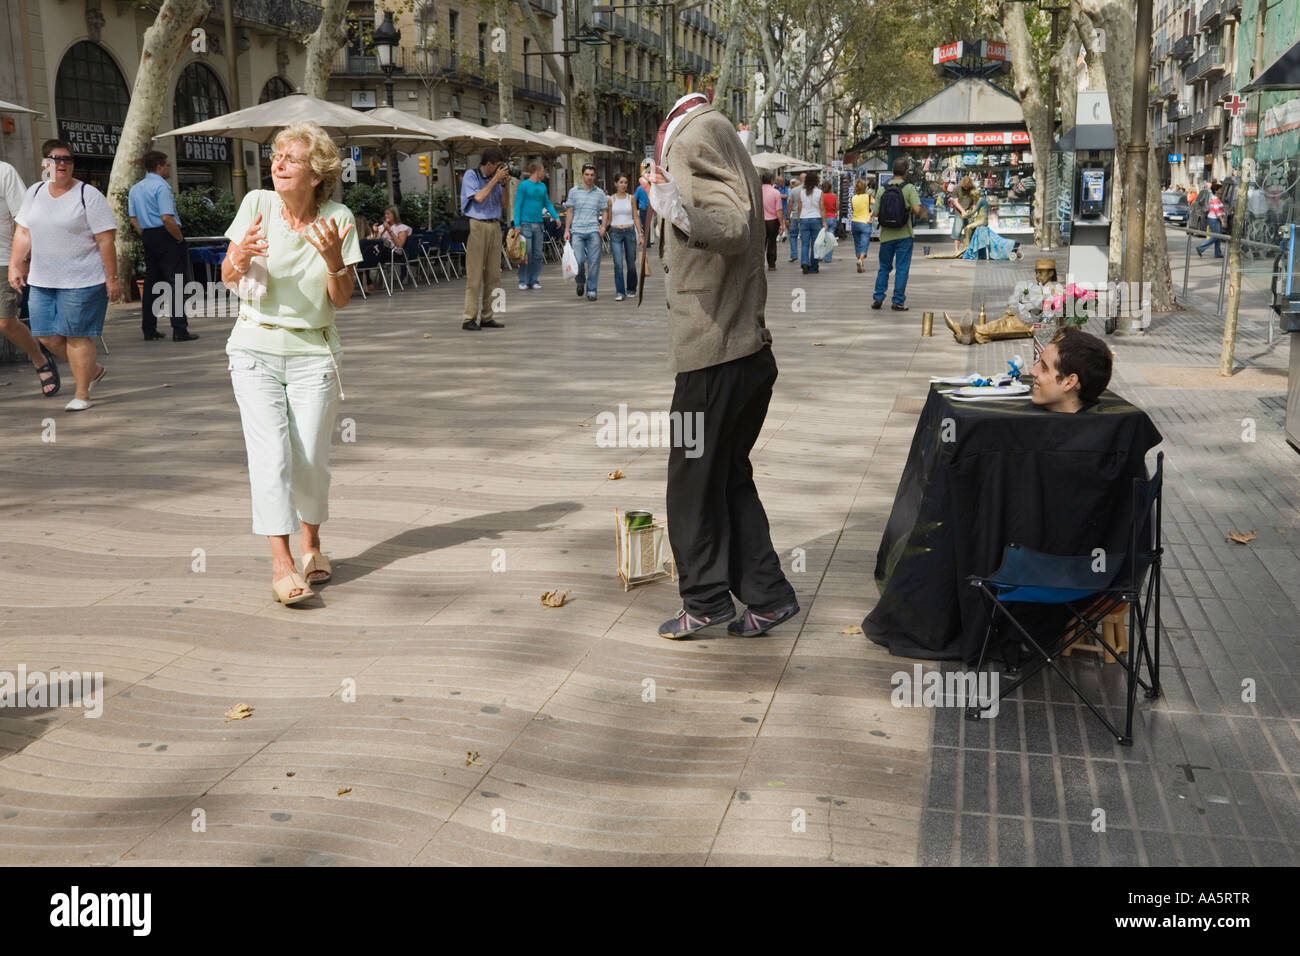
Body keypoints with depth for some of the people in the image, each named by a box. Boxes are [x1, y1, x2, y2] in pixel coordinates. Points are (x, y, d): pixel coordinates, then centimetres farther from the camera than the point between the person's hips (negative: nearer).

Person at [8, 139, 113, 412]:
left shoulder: (88, 195, -7)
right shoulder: (35, 193, 12)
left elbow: (106, 239, -10)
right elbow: (23, 232, 15)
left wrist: (112, 278, -13)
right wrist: (14, 265, 6)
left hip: (81, 282, -6)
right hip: (41, 282, 6)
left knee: (76, 336, -5)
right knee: (47, 336, 7)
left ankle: (82, 394, 7)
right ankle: (93, 369, 28)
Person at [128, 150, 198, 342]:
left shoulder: (135, 189, 13)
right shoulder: (161, 187, -13)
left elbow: (134, 219, 14)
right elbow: (167, 218, -21)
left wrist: (146, 237, 16)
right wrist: (180, 238, -12)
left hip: (148, 237, 8)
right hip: (166, 237, -8)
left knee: (151, 283, 12)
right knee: (175, 283, -7)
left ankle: (148, 330, 14)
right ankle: (179, 330, -11)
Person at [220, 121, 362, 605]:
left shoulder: (338, 219, -4)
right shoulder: (257, 204, -4)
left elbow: (341, 299, -3)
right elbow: (227, 275, -3)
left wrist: (334, 261, -22)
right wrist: (240, 259, -25)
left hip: (313, 351, 0)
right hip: (256, 348, 0)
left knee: (311, 460, 1)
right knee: (270, 455, -13)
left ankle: (311, 545, 27)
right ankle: (280, 564, -10)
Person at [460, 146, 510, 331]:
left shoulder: (494, 178, 14)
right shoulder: (471, 175, -1)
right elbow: (479, 197, -14)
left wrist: (505, 183, 3)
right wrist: (495, 180, -9)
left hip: (494, 226, 6)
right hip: (477, 226, -6)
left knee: (493, 275, 5)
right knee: (474, 275, -7)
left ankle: (486, 317, 11)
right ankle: (469, 318, -6)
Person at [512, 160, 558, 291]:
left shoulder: (542, 186, 13)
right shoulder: (523, 185, -5)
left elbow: (548, 204, 21)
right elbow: (518, 205, -6)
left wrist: (556, 217, 6)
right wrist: (517, 224, -13)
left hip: (538, 224, 6)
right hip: (526, 223, -6)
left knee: (537, 254, 5)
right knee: (526, 253, -7)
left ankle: (534, 280, 11)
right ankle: (523, 281, 0)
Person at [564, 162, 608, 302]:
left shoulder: (600, 193, 11)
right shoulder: (574, 191, 9)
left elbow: (605, 212, 11)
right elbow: (569, 211, 10)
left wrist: (603, 227, -5)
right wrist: (567, 230, 2)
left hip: (594, 231, 1)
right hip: (577, 230, -1)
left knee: (594, 261, -3)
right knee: (578, 260, -12)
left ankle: (591, 290, 7)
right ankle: (581, 282, 16)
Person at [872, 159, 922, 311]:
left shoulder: (882, 189, -1)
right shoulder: (909, 188, -8)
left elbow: (876, 213, -3)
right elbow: (917, 210, -17)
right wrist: (909, 210, 5)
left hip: (886, 235, 3)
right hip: (904, 235, -3)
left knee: (884, 267, 16)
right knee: (902, 268, 4)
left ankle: (878, 298, 13)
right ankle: (898, 302, 4)